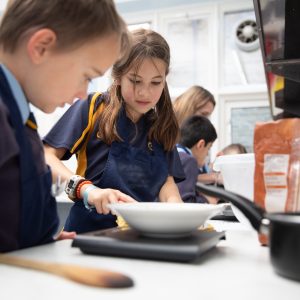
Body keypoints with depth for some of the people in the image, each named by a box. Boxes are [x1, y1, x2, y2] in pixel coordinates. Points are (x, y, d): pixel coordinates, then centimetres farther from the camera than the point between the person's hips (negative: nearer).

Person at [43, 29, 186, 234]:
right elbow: (46, 158, -7)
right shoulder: (92, 108, -3)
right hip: (88, 230, -3)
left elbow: (166, 180, 8)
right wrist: (86, 189, -24)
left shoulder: (162, 124, 10)